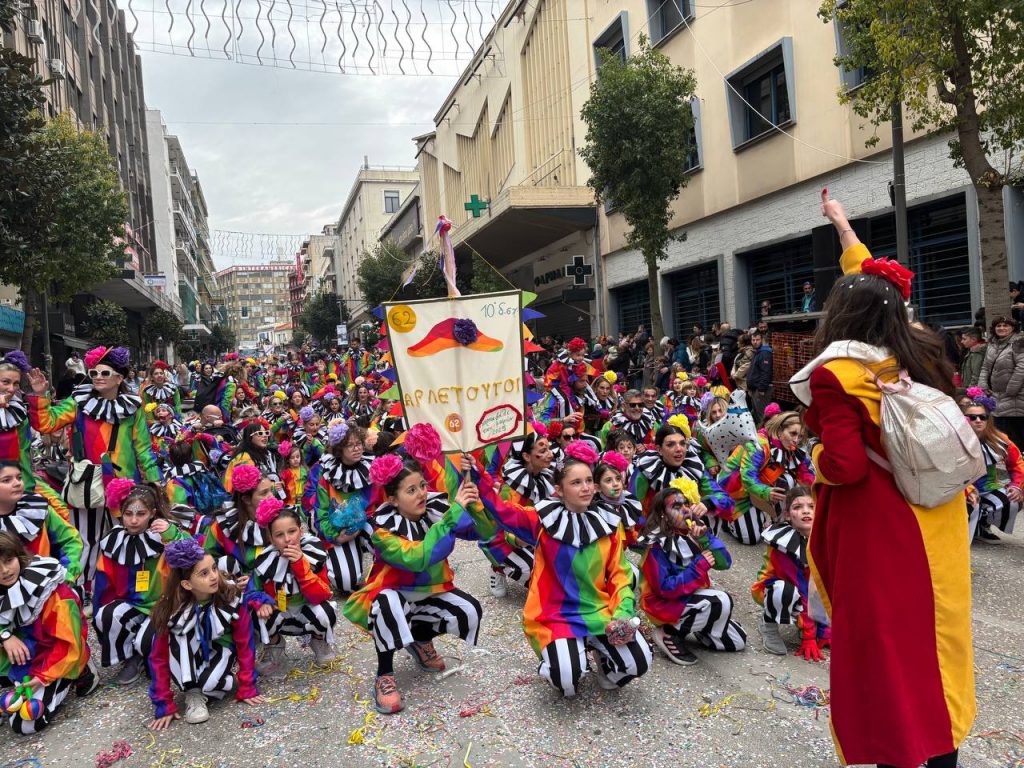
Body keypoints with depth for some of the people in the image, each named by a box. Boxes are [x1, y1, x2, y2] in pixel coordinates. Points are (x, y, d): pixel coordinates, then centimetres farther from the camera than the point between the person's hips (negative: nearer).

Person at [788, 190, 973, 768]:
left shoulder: (839, 374, -19)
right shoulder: (918, 352, 1)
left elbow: (844, 466, -24)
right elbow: (878, 292, 18)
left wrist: (816, 456, -1)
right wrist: (844, 226, 29)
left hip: (879, 530, -7)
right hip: (934, 524, 7)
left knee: (882, 641, 6)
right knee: (933, 632, 19)